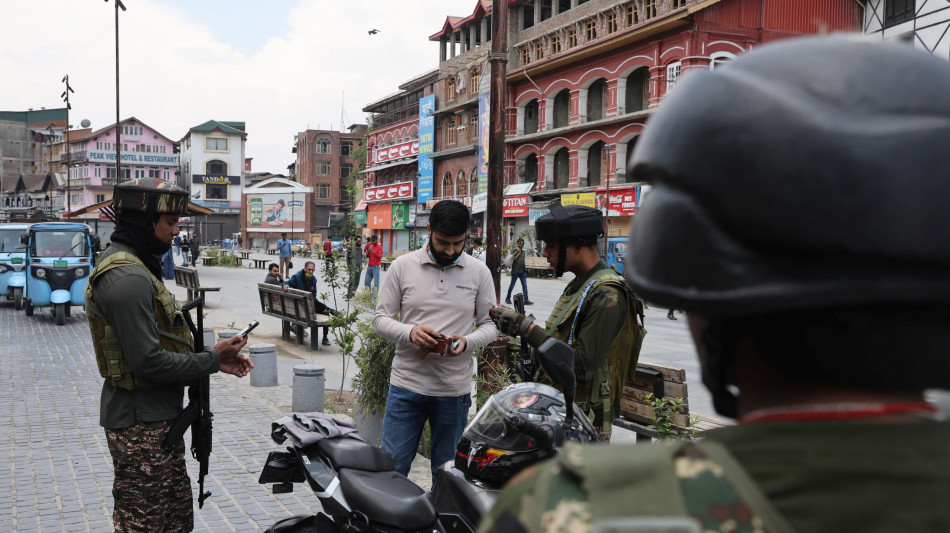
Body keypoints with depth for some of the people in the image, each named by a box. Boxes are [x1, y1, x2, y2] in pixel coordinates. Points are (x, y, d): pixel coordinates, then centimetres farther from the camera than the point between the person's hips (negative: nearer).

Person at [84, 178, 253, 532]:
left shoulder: (132, 267, 13)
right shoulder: (129, 278, -22)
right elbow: (148, 363, -26)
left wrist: (215, 358, 5)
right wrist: (211, 361, -14)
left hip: (157, 417, 11)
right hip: (141, 424, -11)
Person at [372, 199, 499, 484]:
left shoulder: (479, 272, 2)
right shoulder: (403, 266, 0)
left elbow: (490, 324, 7)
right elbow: (381, 318, 3)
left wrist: (467, 341, -15)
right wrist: (410, 332, -18)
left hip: (455, 390, 1)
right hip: (406, 385, 0)